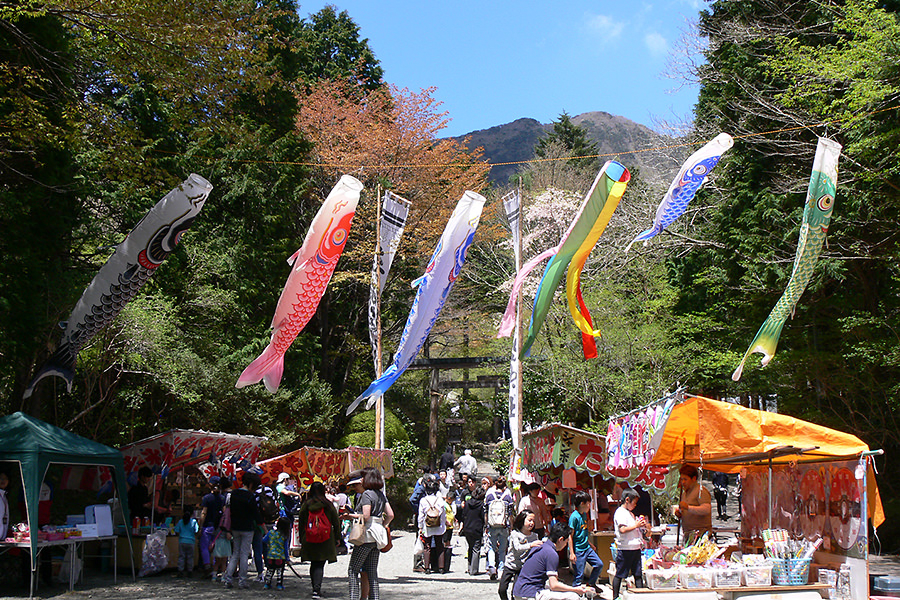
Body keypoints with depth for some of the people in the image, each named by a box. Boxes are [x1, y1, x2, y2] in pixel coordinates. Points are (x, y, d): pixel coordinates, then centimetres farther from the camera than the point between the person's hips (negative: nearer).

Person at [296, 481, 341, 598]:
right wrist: (337, 538, 13)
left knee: (313, 564, 16)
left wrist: (301, 539, 14)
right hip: (325, 541, -2)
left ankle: (315, 588, 22)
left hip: (309, 541, 2)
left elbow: (301, 523, 5)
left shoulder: (305, 505, -1)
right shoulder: (328, 505, -4)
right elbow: (336, 522, 2)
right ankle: (317, 589, -14)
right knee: (320, 565, 0)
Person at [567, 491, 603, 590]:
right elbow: (570, 535, -16)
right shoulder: (574, 516, -16)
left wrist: (590, 543, 28)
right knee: (579, 574, -4)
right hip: (578, 550, -8)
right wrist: (571, 553, -19)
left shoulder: (584, 514, 10)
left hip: (587, 548, 8)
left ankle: (591, 583, 26)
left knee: (599, 564, 7)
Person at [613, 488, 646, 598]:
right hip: (625, 549, -9)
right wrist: (636, 525, -14)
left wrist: (641, 525, 13)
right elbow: (622, 529, -23)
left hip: (635, 548, 9)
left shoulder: (630, 513, 19)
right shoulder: (620, 512, -11)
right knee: (620, 574, 0)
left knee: (638, 573, 10)